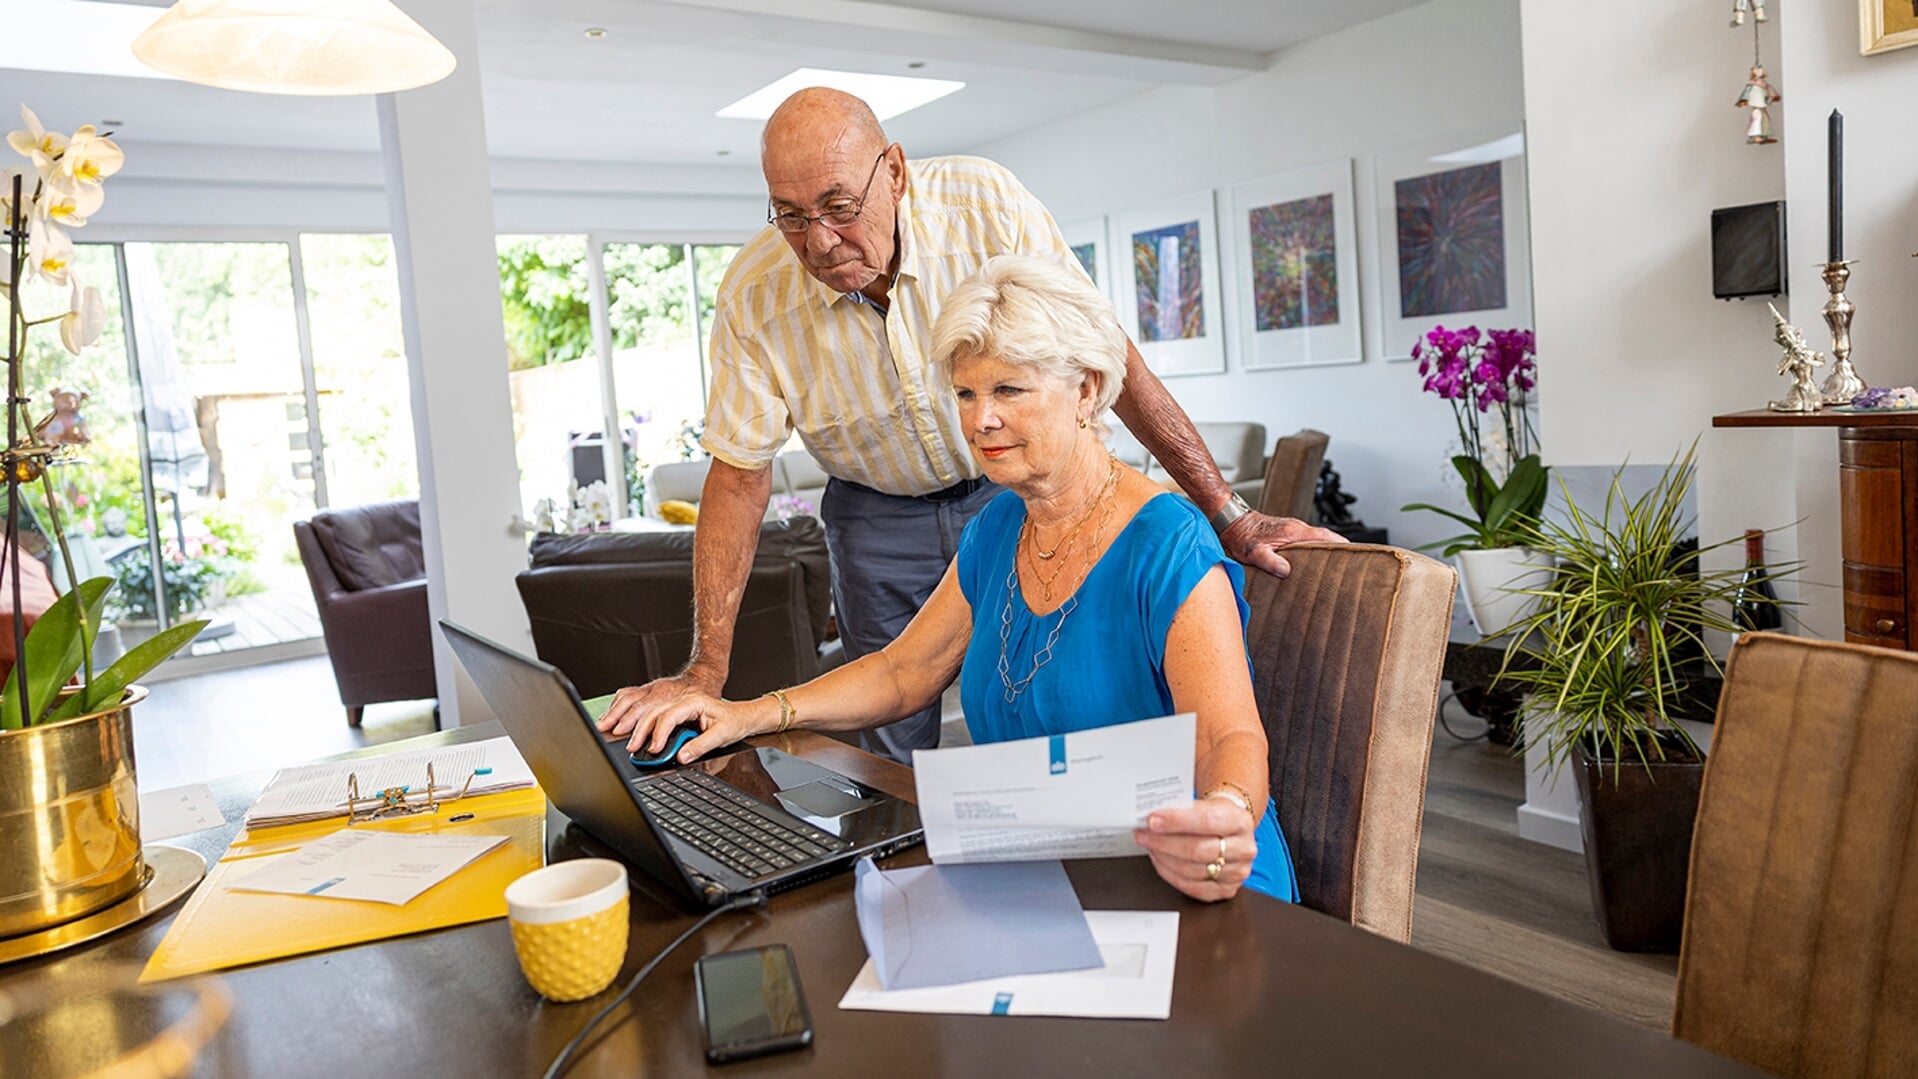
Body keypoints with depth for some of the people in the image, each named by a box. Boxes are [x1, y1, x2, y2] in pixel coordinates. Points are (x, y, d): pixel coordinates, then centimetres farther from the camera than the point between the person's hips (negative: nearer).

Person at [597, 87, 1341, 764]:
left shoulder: (986, 205, -25)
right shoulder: (752, 297, -21)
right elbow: (739, 475, -14)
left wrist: (1229, 515, -21)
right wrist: (706, 668, -18)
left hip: (1011, 488, 0)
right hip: (879, 517, 1)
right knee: (895, 746, 4)